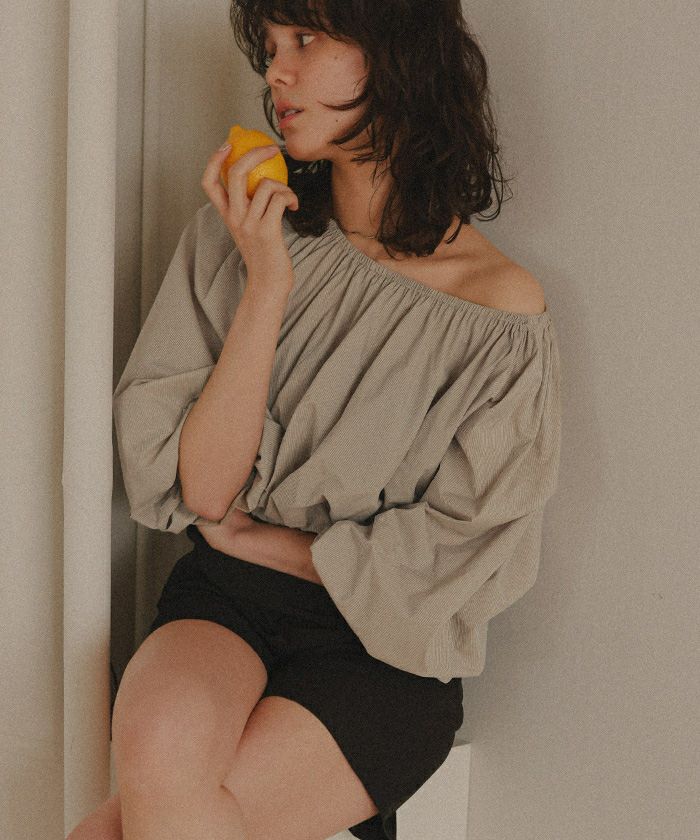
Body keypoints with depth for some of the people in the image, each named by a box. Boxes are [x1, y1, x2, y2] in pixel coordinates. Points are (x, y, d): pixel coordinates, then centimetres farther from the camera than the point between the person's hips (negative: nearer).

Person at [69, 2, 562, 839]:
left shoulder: (501, 307, -9)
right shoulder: (236, 237, 0)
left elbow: (453, 559, -5)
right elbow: (201, 490, -6)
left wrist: (253, 540, -1)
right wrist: (267, 285, -15)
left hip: (382, 650, -2)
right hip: (221, 602, 3)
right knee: (159, 751, -32)